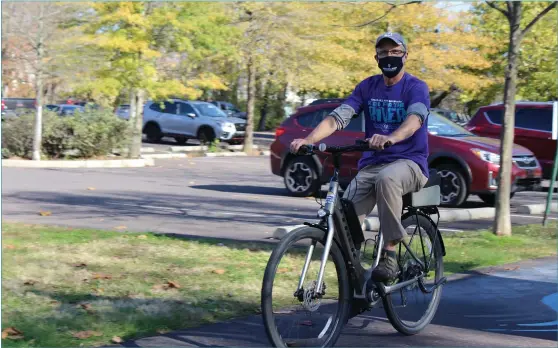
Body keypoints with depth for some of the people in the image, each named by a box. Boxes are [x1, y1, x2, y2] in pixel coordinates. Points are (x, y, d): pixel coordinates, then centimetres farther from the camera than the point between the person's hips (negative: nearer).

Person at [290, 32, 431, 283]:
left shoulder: (416, 88, -3)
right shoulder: (368, 87, 10)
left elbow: (415, 118, -25)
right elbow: (338, 117, -3)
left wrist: (390, 138, -47)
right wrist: (309, 139, -22)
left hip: (409, 162, -4)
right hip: (371, 164, 4)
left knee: (387, 178, -40)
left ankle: (390, 255, -30)